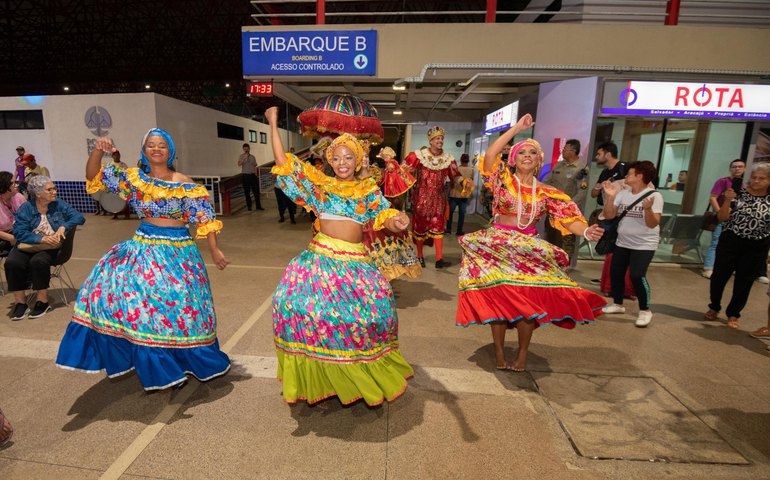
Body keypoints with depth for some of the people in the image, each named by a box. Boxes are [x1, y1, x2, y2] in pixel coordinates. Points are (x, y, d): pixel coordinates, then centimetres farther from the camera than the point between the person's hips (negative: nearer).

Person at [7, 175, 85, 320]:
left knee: (38, 261, -31)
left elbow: (79, 217, -4)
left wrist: (63, 226, -21)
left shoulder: (59, 204, 3)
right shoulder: (25, 208, 0)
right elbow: (19, 233, -9)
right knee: (12, 262, -26)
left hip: (51, 247, -1)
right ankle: (20, 302, -13)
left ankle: (43, 302, -17)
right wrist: (42, 239, -25)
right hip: (28, 245, 2)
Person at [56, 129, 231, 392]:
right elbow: (93, 177, 2)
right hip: (143, 248, 3)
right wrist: (97, 152, -17)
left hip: (178, 250, -3)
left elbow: (203, 217, -3)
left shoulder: (184, 183, -3)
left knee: (179, 304, 1)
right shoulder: (133, 177, 5)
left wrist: (214, 250, -6)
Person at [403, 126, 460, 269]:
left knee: (438, 227, -1)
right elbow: (404, 170, -2)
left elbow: (455, 176, 4)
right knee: (420, 226, 8)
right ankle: (420, 256, 24)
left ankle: (439, 259, 0)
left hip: (439, 198, 2)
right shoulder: (418, 155, -7)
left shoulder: (448, 158, 1)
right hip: (421, 197, -2)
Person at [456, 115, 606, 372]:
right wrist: (516, 128, -10)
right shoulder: (503, 179, 2)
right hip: (497, 244, -2)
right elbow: (490, 155, -15)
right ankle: (499, 351, 6)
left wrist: (586, 231, -23)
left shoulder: (547, 192, 8)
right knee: (498, 295, -11)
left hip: (530, 248, 2)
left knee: (529, 298, -9)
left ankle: (522, 352, 10)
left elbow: (568, 218, -2)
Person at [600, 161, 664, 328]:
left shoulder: (654, 196, -12)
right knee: (615, 273, 8)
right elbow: (609, 216, -2)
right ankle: (618, 304, 27)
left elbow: (653, 224, -18)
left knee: (637, 276, -16)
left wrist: (648, 208, -36)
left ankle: (645, 310, 3)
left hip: (644, 245, -6)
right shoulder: (622, 193, 4)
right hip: (622, 243, 6)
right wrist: (610, 196, -12)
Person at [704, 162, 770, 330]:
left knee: (744, 281, 9)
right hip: (730, 242, -1)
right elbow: (722, 218, -7)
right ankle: (714, 307, 27)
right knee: (719, 276, 6)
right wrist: (728, 200, -20)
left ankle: (733, 313, 25)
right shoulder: (738, 194, -3)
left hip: (756, 248, 1)